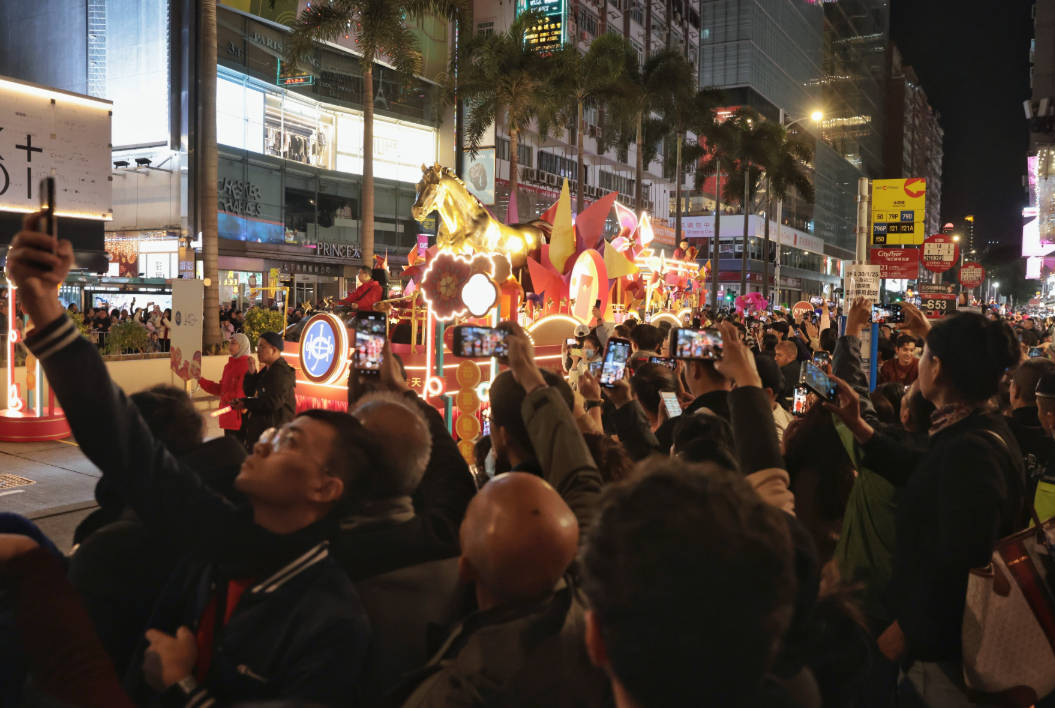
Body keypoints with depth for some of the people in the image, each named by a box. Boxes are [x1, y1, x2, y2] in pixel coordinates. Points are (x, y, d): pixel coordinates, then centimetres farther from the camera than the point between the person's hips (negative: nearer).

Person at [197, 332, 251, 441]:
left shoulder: (246, 365, -14)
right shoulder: (229, 365, 16)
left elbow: (243, 392, -21)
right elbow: (221, 389, 19)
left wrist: (225, 398, -8)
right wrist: (201, 380, 14)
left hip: (240, 418, -9)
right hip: (229, 418, 10)